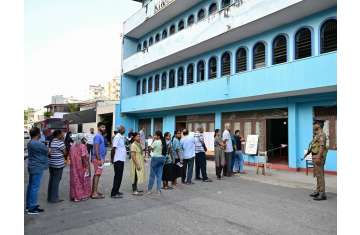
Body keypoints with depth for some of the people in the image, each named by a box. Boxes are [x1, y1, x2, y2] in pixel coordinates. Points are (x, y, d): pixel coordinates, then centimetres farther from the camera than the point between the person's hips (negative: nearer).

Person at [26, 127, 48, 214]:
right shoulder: (38, 144, -22)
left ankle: (28, 205, 27)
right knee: (35, 187, -3)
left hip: (32, 167, 10)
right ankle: (32, 208, 4)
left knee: (30, 186, 16)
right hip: (37, 168, -10)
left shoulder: (30, 143, 9)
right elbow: (47, 151, -9)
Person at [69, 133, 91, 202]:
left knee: (75, 180, 11)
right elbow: (84, 157, -19)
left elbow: (70, 157, 9)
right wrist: (87, 167, -14)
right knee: (83, 180, 6)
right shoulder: (82, 146, -14)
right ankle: (83, 195, 13)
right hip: (82, 167, -6)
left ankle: (75, 196, 15)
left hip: (74, 167, 6)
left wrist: (74, 164, 18)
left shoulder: (72, 146, 6)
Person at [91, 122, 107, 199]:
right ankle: (94, 193, -4)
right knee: (97, 175, -8)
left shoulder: (101, 136, 15)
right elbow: (96, 149, -21)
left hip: (100, 158, 10)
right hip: (98, 159, -10)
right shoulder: (98, 136, -15)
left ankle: (94, 191, 21)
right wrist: (99, 159, -23)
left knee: (97, 175, 13)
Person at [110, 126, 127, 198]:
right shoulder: (117, 137, -14)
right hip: (118, 160, -9)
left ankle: (116, 191, 25)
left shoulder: (122, 137, 12)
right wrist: (112, 158, -16)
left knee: (119, 176, 15)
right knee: (117, 176, -6)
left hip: (121, 159, 9)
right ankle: (114, 193, 0)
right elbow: (113, 148, -17)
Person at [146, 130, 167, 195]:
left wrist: (153, 140, -4)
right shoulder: (163, 142, 4)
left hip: (155, 158, -6)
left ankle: (149, 189, 12)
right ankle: (158, 190, 14)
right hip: (162, 158, 6)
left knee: (152, 174, 4)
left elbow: (150, 148, -4)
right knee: (159, 174, 10)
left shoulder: (156, 142, -15)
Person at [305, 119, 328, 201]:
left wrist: (318, 157, -28)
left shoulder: (321, 134, -15)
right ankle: (318, 191, 25)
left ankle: (322, 194, -2)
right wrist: (307, 152, 19)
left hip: (319, 157, -10)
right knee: (317, 175, 16)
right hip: (315, 157, 10)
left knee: (320, 175, -7)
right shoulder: (316, 134, 17)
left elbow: (322, 146, -24)